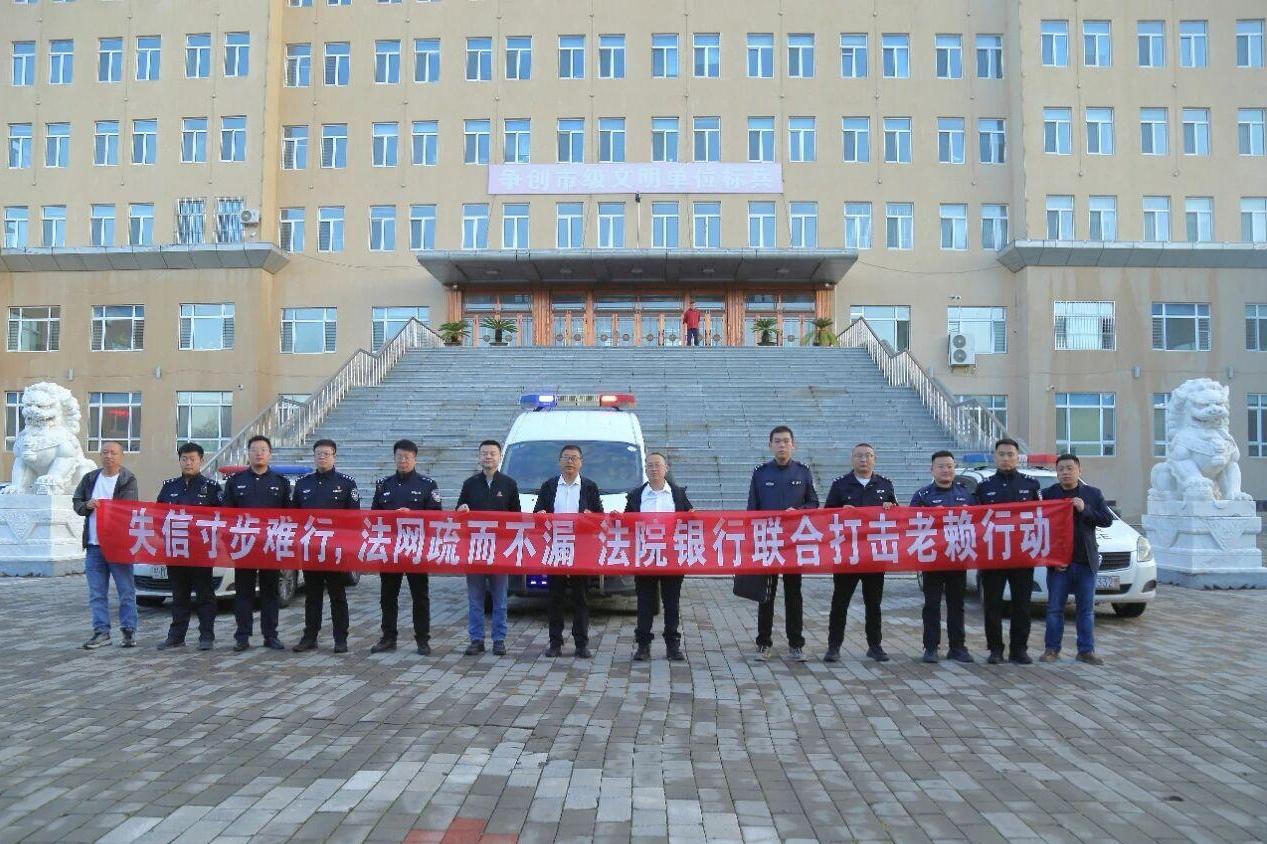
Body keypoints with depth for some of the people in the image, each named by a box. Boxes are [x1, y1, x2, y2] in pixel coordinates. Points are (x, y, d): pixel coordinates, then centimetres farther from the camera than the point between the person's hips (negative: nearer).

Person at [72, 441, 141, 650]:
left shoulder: (129, 481, -3)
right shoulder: (90, 479, 13)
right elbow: (76, 503, 16)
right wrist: (87, 505, -5)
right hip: (93, 545, 5)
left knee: (126, 591, 1)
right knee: (97, 593, 8)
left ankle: (129, 630, 9)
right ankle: (101, 632, 14)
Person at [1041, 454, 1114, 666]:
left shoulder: (1093, 494, 6)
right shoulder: (1048, 494, 0)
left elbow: (1107, 520, 0)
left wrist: (1085, 509, -15)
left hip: (1086, 561, 1)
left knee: (1086, 609, 7)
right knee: (1054, 608, 4)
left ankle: (1086, 650, 14)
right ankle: (1052, 649, 12)